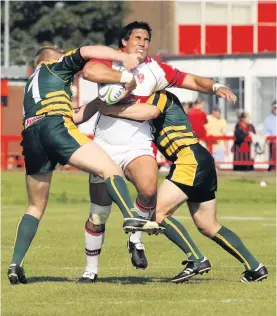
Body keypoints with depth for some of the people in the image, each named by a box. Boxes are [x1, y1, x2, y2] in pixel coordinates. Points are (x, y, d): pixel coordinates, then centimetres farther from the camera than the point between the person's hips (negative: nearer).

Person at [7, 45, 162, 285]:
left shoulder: (32, 85, 40)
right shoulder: (57, 66, 22)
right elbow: (86, 52, 5)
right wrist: (125, 57, 5)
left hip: (30, 137, 7)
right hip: (56, 128, -7)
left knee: (36, 206, 17)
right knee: (110, 168, -13)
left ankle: (16, 265, 7)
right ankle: (131, 216, -39)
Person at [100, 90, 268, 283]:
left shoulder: (159, 96, -2)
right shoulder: (163, 100, 27)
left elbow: (151, 111, -25)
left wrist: (113, 110, -21)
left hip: (191, 160, -10)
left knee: (157, 212, -14)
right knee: (209, 227, 13)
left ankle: (197, 260, -17)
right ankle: (255, 268, 14)